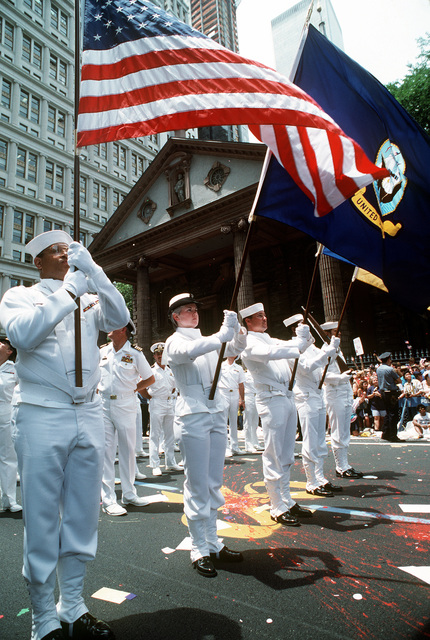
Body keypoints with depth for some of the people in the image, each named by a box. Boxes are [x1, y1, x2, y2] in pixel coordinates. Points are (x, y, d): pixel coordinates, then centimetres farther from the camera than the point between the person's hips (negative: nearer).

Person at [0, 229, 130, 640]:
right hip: (42, 416, -3)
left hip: (88, 415, 4)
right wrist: (70, 289, -13)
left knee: (82, 517, 11)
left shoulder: (89, 300, 15)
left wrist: (93, 271, -9)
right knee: (42, 518, 4)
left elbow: (119, 319, -2)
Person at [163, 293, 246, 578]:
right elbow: (190, 351, -25)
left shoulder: (207, 340, 17)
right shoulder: (175, 341, -3)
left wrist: (239, 336, -10)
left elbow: (232, 349, 11)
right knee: (197, 485, -1)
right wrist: (223, 334, -25)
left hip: (217, 413, 7)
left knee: (214, 483, 12)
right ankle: (199, 549, 12)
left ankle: (214, 543, 24)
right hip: (193, 415, -6)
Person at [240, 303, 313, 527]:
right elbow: (270, 353, -23)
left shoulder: (270, 339, 21)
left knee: (286, 456, 13)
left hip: (288, 397, 8)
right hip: (271, 399, -8)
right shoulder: (248, 343, -5)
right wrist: (300, 344, -15)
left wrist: (304, 335, 4)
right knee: (274, 456, -2)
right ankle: (277, 508, 8)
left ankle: (288, 502, 24)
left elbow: (296, 345, 25)